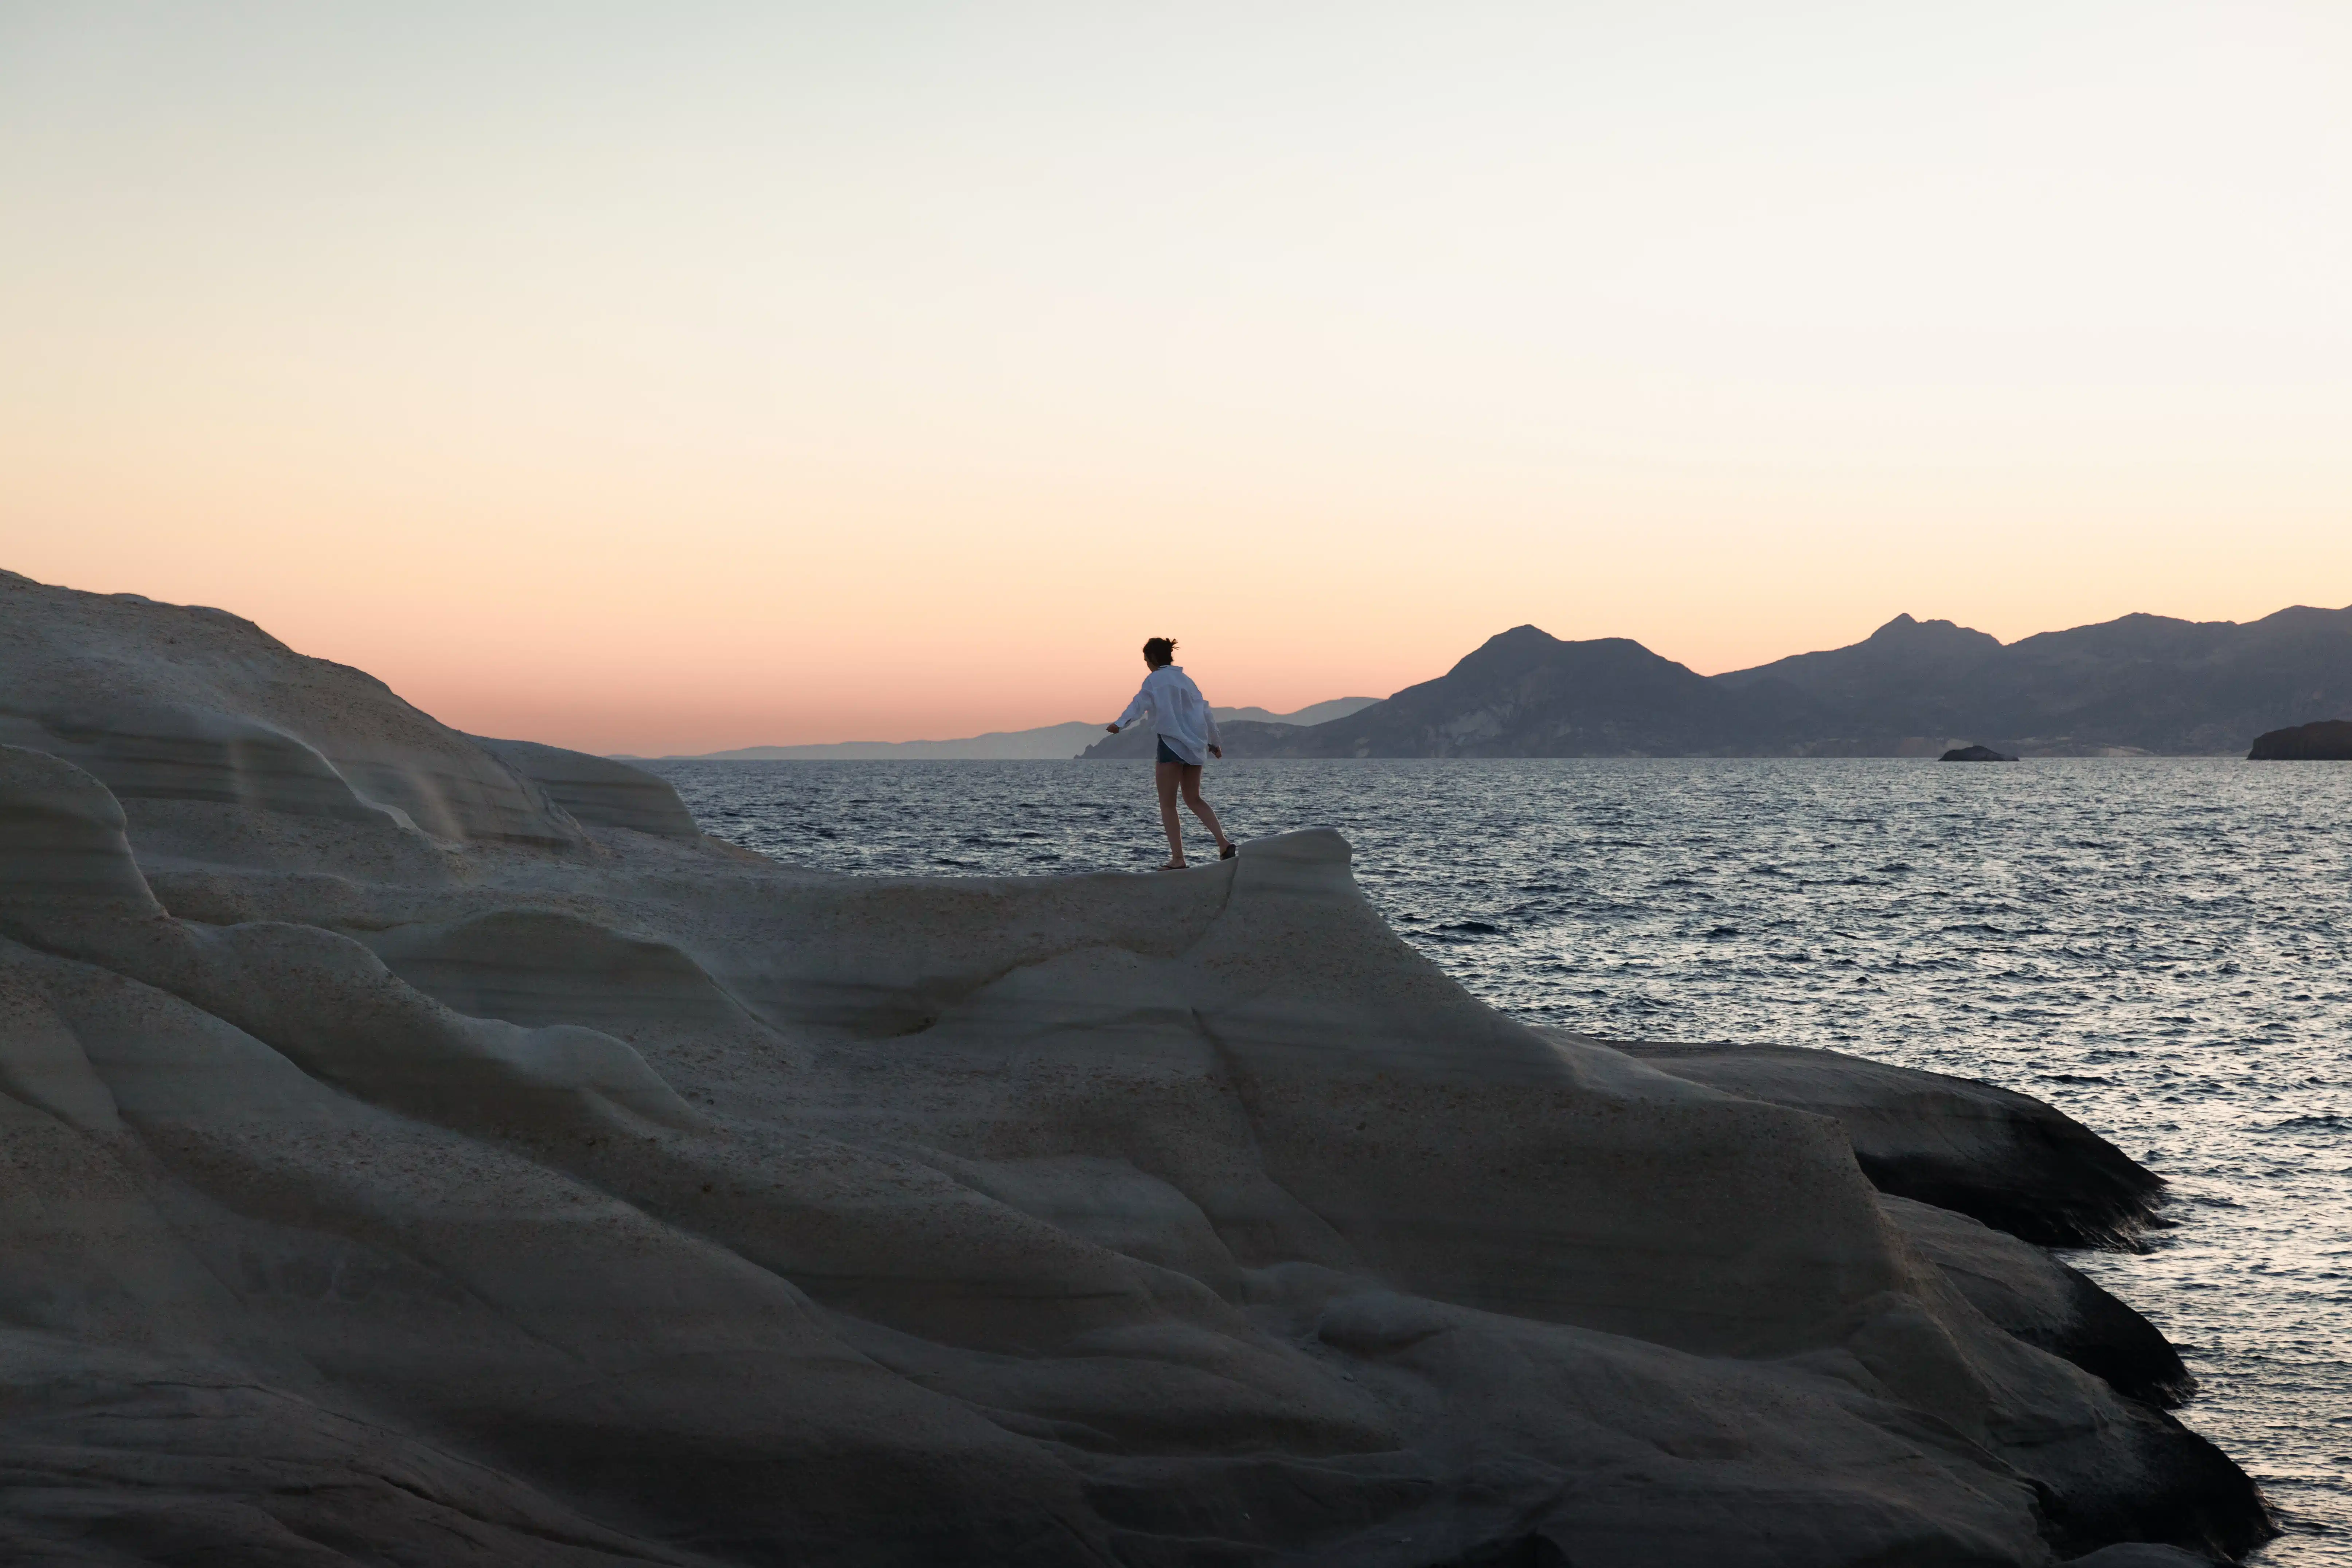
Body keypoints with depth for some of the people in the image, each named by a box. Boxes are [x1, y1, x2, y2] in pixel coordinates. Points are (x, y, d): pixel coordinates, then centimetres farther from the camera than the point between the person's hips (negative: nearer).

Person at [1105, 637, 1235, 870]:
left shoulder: (1155, 679, -3)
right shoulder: (1186, 680, 18)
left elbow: (1140, 703, -20)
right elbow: (1206, 712, 21)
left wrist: (1120, 723, -32)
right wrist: (1214, 742, 33)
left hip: (1171, 744, -7)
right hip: (1194, 746, 7)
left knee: (1168, 804, 1)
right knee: (1194, 799, 19)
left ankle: (1178, 858, -5)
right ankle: (1223, 842, 3)